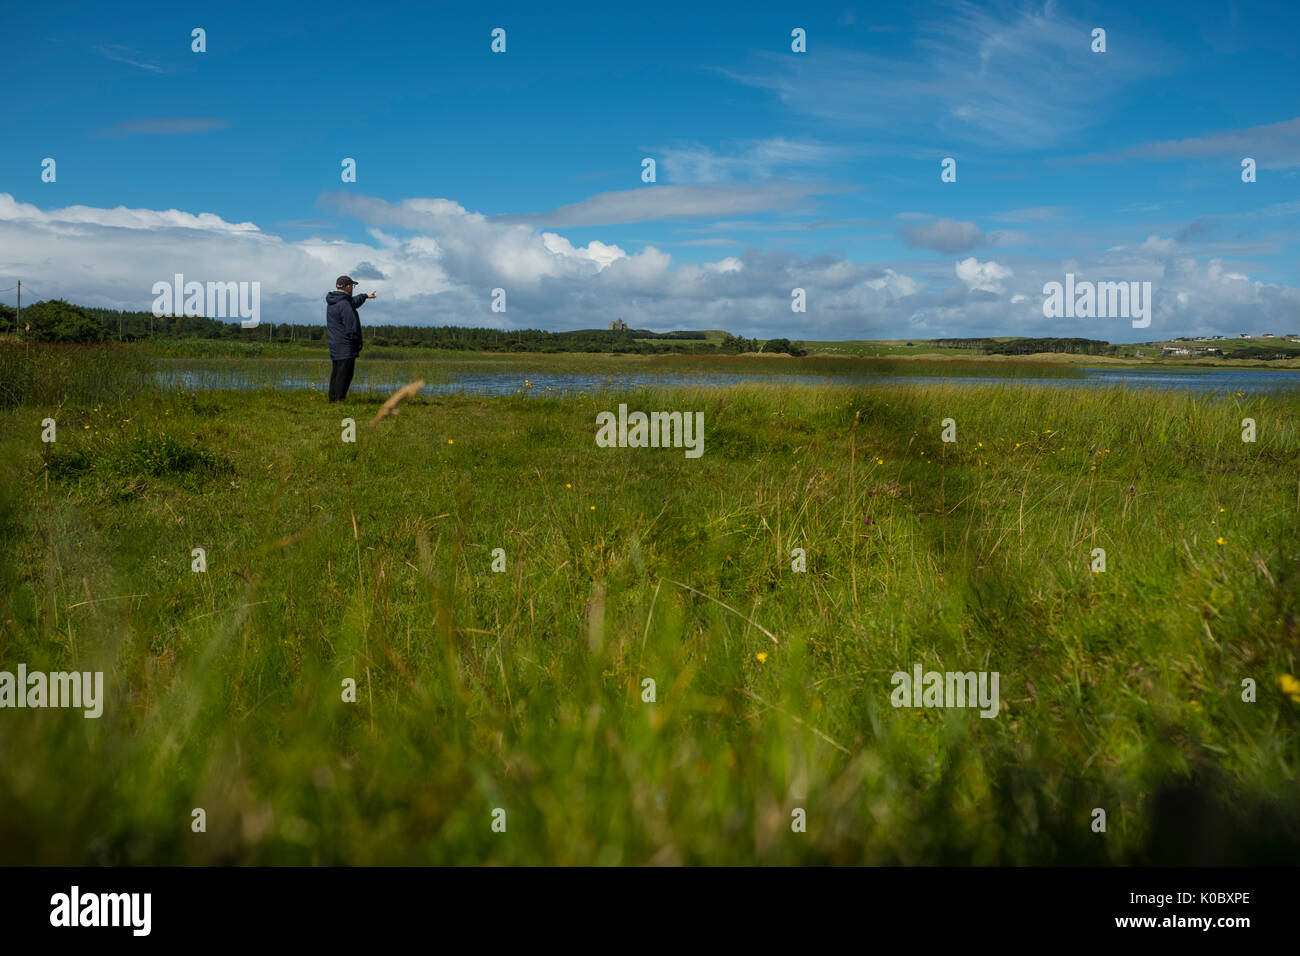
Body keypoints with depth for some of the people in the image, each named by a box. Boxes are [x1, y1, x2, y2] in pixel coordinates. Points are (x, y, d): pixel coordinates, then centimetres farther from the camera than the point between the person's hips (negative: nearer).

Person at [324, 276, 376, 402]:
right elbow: (352, 327, -19)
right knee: (344, 376, -8)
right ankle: (339, 400, -10)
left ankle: (333, 399, 19)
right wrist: (357, 343, -7)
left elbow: (353, 302, 33)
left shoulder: (331, 302, 14)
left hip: (334, 346, 10)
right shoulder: (344, 304, -18)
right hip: (345, 346, -10)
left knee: (336, 373, 15)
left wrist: (365, 296, 48)